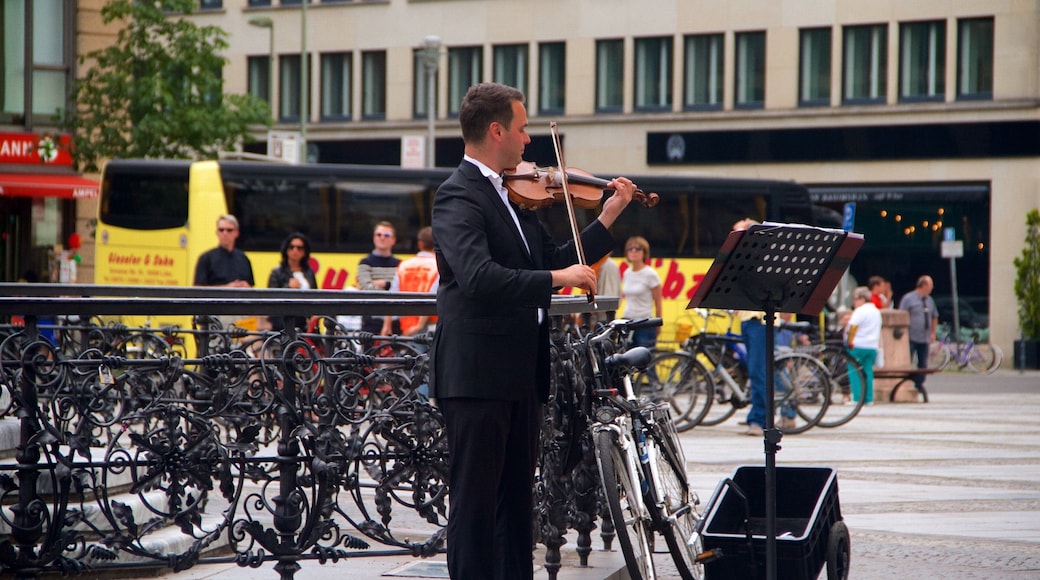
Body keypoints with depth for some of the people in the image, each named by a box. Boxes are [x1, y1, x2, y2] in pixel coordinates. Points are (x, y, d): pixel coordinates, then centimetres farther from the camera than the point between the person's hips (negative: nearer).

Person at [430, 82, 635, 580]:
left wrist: (608, 217, 17)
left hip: (521, 375, 9)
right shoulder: (459, 196, -13)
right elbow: (480, 278, -27)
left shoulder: (515, 196, 16)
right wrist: (559, 278, -25)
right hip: (478, 375, -9)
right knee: (475, 501, -4)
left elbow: (554, 261, 21)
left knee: (516, 500, 12)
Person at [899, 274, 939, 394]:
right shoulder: (908, 298, -5)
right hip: (911, 338, -6)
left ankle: (919, 385, 13)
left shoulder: (929, 300, 14)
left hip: (924, 339, 6)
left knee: (923, 364, 6)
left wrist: (933, 333, 15)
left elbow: (934, 317, 24)